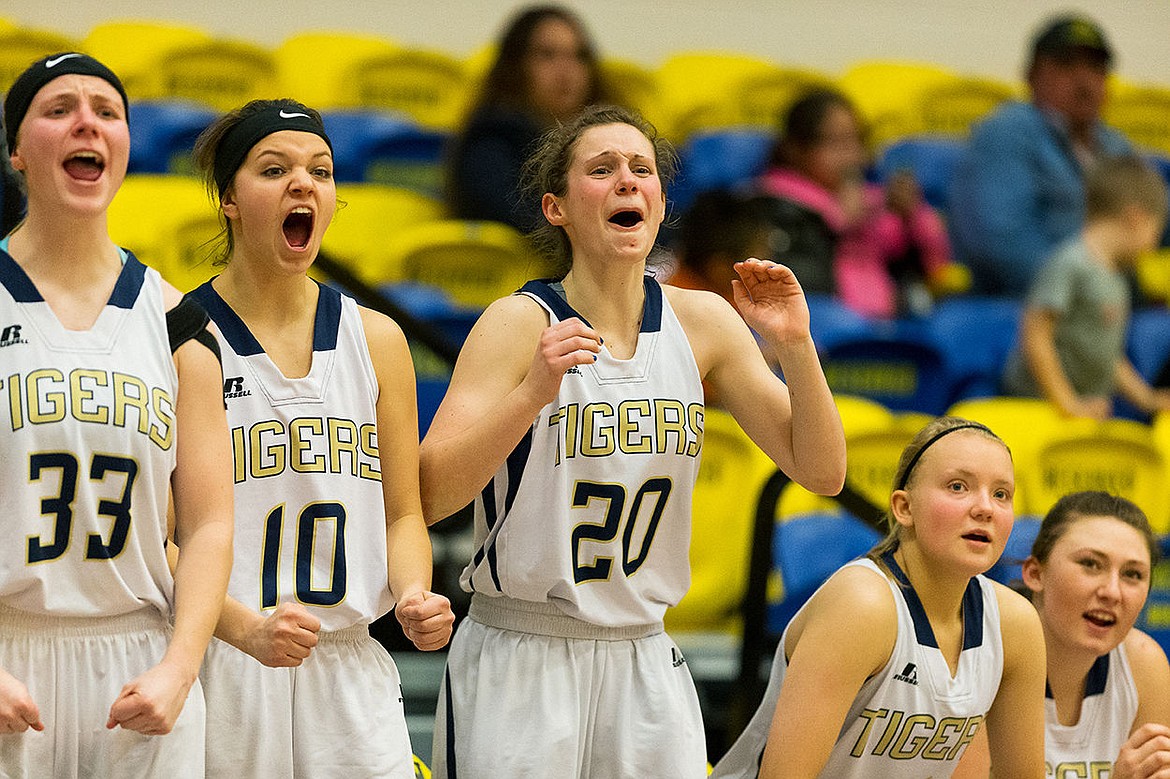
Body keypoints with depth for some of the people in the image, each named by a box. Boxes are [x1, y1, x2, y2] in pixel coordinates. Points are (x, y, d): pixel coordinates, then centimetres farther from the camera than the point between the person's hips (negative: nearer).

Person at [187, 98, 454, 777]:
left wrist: (414, 595, -7)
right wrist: (244, 626, -22)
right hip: (219, 672, -4)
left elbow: (403, 511, 13)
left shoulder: (376, 340, 9)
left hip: (351, 673, 4)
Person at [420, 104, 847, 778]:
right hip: (518, 664, -4)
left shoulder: (701, 322, 2)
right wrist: (532, 394, -31)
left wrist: (795, 347, -12)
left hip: (647, 663, 4)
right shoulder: (521, 324, -11)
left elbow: (821, 472, 2)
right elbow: (427, 496, -19)